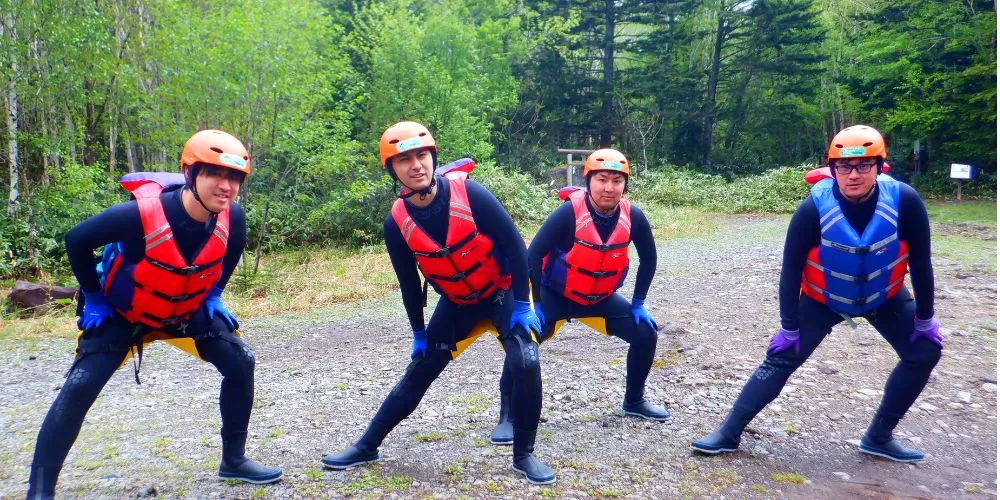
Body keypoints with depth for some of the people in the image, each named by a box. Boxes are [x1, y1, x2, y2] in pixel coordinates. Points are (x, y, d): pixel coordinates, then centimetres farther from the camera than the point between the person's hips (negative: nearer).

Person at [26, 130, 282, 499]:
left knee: (240, 363, -6)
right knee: (80, 386, -15)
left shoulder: (232, 218, -22)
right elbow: (77, 241, -19)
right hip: (121, 312, -3)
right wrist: (93, 299, -12)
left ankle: (234, 460, 11)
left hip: (189, 309, 4)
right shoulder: (140, 214, -36)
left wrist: (213, 294, 2)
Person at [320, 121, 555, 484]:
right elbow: (409, 284, 0)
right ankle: (366, 446, 23)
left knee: (525, 364, -21)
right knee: (417, 374, 6)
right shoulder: (396, 223, -15)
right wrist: (419, 334, 6)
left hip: (502, 293, -2)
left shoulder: (468, 193, -25)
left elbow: (515, 245, -18)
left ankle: (524, 455, 0)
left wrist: (522, 305, -16)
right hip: (456, 303, 3)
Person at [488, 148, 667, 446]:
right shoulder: (570, 212, -27)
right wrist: (535, 304, -20)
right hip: (555, 295, -4)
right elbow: (533, 254, -22)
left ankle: (634, 401, 24)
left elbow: (648, 258, 4)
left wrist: (639, 303, 3)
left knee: (646, 333, 0)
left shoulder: (633, 217, -14)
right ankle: (508, 416, -6)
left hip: (601, 298, 4)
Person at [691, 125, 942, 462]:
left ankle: (879, 437, 13)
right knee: (781, 358, -7)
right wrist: (789, 326, -16)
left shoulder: (904, 201, -25)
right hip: (822, 300, -2)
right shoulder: (815, 208, -29)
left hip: (885, 297, 3)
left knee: (925, 352, -3)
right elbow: (790, 270, -21)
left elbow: (920, 263, -11)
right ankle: (728, 433, 1)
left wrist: (925, 317, -3)